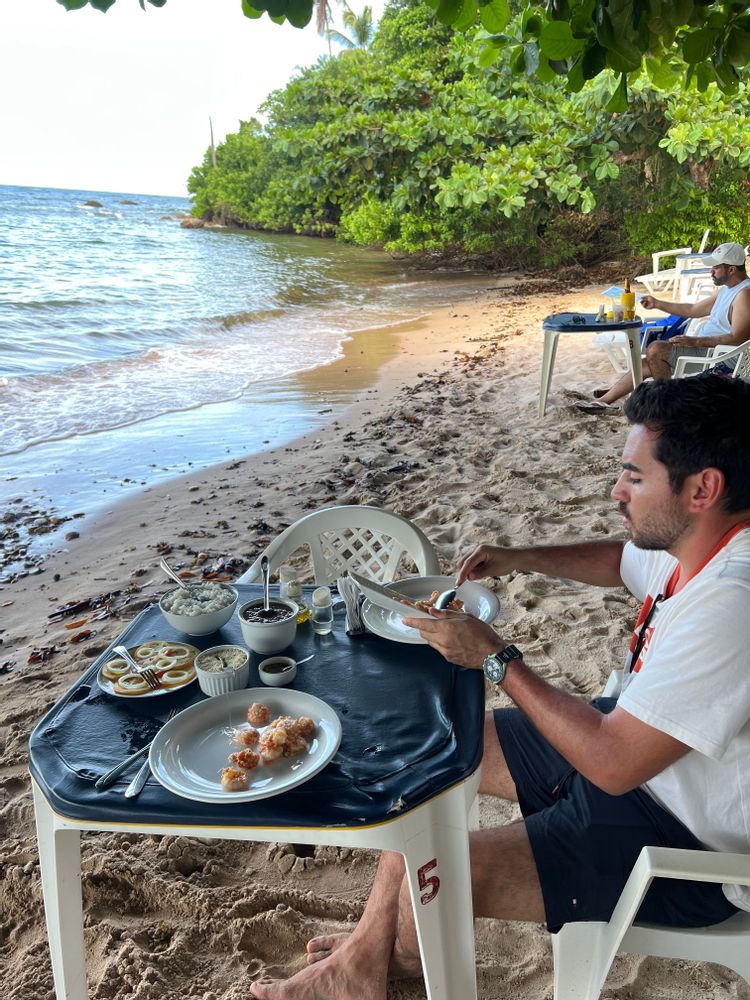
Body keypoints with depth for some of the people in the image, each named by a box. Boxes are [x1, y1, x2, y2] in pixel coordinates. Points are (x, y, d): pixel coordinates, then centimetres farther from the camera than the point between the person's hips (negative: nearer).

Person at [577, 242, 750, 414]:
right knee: (648, 363, 3)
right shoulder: (726, 289, 16)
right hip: (702, 346, 10)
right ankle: (604, 400, 4)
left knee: (656, 349, -21)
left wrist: (695, 341, -29)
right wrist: (657, 304, 19)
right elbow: (693, 309, 25)